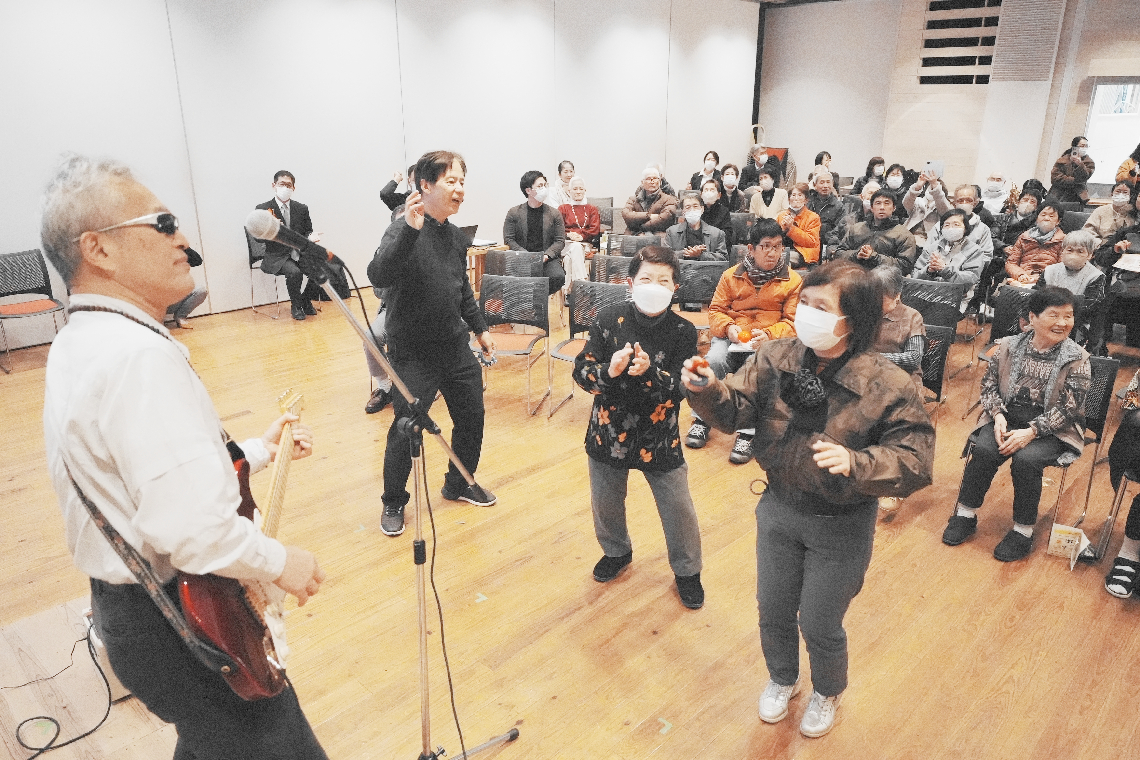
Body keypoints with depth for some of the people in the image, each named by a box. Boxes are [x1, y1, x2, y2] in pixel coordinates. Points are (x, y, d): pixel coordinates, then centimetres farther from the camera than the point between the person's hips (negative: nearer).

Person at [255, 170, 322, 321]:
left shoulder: (302, 208, 10)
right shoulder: (263, 209, -1)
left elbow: (307, 232, 15)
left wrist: (310, 236, -11)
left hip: (300, 253, 4)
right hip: (277, 257, -4)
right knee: (294, 272, -33)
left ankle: (306, 300, 2)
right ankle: (296, 305, -6)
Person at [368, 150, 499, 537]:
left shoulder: (456, 236, 6)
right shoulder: (404, 230, -17)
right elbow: (378, 276, -36)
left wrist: (480, 328, 24)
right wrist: (409, 230, -45)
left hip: (455, 346, 7)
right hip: (412, 353, -7)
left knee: (471, 417, 15)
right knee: (405, 431, 1)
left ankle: (460, 484, 39)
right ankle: (393, 502, 25)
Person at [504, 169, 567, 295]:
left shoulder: (554, 213, 11)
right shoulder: (514, 213, 8)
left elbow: (560, 241, 7)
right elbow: (508, 239, 3)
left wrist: (546, 255, -12)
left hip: (548, 258, 2)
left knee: (558, 277, -29)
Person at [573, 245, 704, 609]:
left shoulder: (683, 332, -13)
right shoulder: (609, 319, -12)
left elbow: (681, 389, -18)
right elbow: (581, 370, -11)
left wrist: (649, 372, -36)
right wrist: (609, 371, -31)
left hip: (659, 437, -1)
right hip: (609, 432, 1)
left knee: (679, 511, 9)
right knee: (606, 504, 21)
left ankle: (687, 570, 36)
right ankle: (617, 551, 51)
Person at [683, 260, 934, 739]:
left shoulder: (888, 386, -23)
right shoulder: (776, 358, -12)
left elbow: (915, 462, -23)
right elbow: (736, 409, -14)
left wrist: (854, 463, -40)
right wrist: (708, 390, -36)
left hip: (841, 526, -3)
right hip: (778, 509, 4)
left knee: (820, 625, 16)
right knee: (773, 610, 22)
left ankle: (828, 693, 51)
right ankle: (782, 679, 55)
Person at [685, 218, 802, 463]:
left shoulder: (793, 280, 6)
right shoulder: (732, 276, 10)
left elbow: (793, 321, 1)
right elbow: (716, 310, 11)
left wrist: (768, 334, -19)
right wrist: (728, 327, -11)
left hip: (770, 341, -1)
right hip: (732, 338, 2)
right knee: (714, 359, -30)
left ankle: (747, 433, -24)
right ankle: (702, 419, -10)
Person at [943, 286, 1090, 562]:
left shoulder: (1077, 360, -6)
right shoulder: (1008, 346, 1)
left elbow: (1067, 409, -10)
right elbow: (989, 384, 5)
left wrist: (1031, 431, -22)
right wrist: (998, 415, -12)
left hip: (1051, 429, -2)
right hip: (1007, 417, 2)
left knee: (1026, 459, -30)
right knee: (984, 449, -25)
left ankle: (1023, 531, -12)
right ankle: (965, 515, -7)